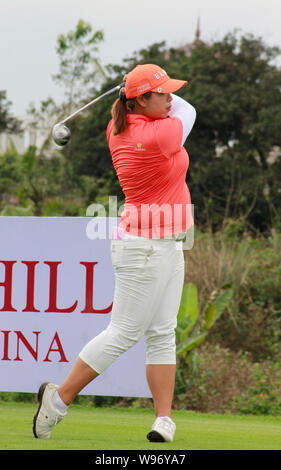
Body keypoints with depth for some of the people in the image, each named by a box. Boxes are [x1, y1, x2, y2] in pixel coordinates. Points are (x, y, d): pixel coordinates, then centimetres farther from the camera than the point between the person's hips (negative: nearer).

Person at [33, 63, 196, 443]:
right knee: (124, 333, -3)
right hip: (145, 247, -10)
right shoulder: (158, 135, -21)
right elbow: (188, 112, 0)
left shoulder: (118, 129, 3)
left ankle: (164, 418, 5)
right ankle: (59, 398, 6)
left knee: (162, 334, 7)